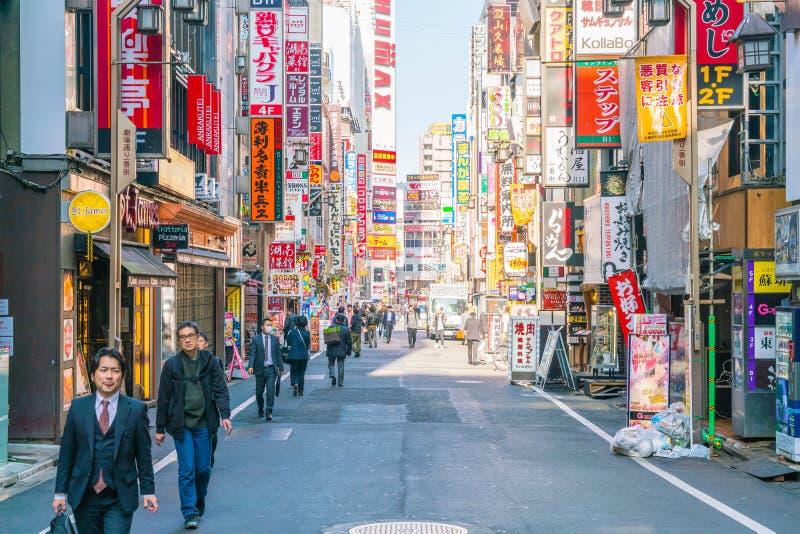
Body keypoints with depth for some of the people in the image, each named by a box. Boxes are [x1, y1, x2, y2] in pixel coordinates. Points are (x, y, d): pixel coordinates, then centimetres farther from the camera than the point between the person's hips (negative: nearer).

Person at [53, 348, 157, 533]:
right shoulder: (78, 407, 5)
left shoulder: (136, 409, 0)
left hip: (119, 499, -2)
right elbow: (66, 453, 7)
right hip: (84, 497, 2)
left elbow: (143, 454, 3)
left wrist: (148, 491, 3)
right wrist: (60, 493, 5)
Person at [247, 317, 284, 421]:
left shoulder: (275, 339, 6)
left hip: (271, 369, 0)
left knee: (271, 391, -11)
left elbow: (278, 354, 10)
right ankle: (260, 410, 31)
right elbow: (252, 354, -6)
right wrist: (250, 366, -20)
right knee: (259, 392, 10)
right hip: (260, 369, 0)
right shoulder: (256, 339, 0)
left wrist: (281, 368, 12)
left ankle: (269, 412, -8)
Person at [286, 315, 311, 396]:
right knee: (301, 373, 12)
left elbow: (288, 342, 0)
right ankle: (300, 391, 12)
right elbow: (308, 344, 3)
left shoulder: (292, 332, -7)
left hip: (293, 355, -1)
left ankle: (294, 384, -21)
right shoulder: (307, 333, -5)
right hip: (304, 356, 1)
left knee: (294, 372, 7)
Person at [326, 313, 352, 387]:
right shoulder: (346, 329, -3)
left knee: (331, 364, 16)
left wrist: (327, 347, 15)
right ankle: (341, 382, 8)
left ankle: (332, 375, -8)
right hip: (341, 351, 0)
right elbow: (349, 342, 0)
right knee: (341, 366, 8)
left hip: (331, 350, 0)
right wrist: (348, 351, 10)